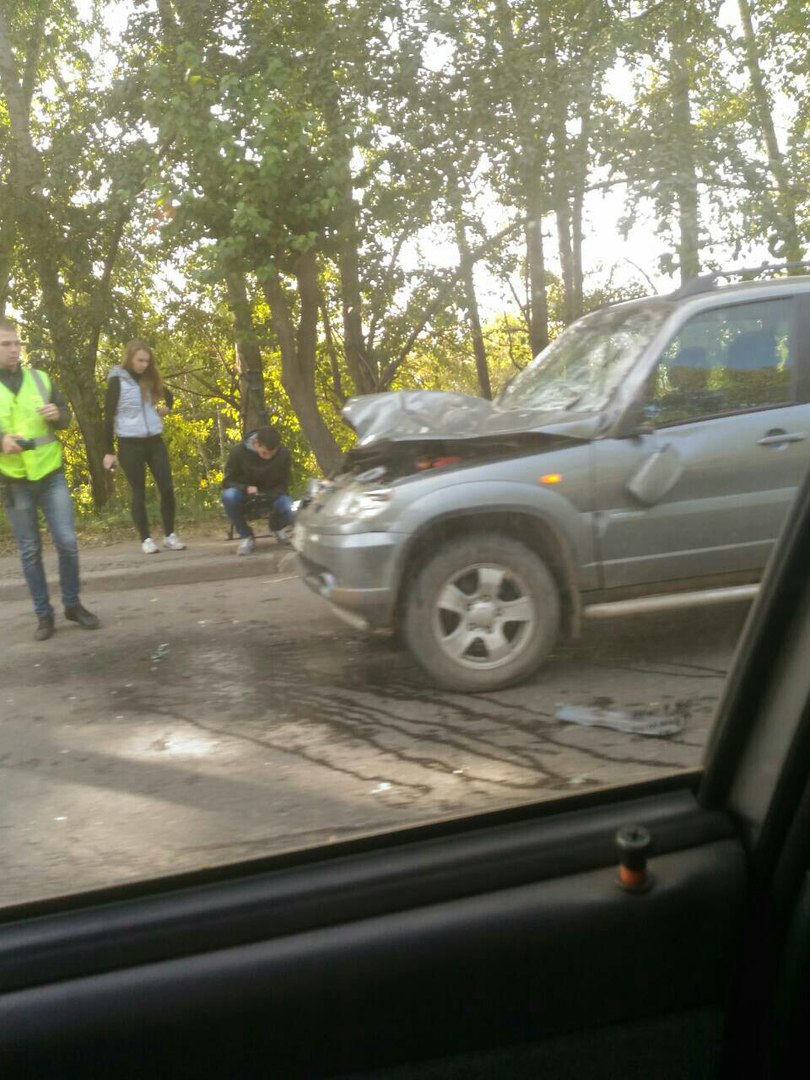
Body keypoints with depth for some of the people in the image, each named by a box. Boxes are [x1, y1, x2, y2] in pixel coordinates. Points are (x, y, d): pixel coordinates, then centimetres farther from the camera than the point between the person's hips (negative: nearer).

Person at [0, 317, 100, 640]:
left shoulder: (39, 378, 5)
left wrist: (58, 415, -11)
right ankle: (43, 614, 16)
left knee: (67, 542, -1)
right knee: (29, 550, 5)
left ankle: (73, 604, 16)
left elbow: (65, 419, 11)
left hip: (50, 474, 2)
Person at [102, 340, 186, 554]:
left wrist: (166, 408, 6)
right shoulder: (117, 381, -6)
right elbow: (109, 417, -7)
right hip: (130, 444, -5)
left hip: (155, 441, 5)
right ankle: (146, 539, 10)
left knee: (167, 488, 0)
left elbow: (168, 395, 30)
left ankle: (170, 535, 12)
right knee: (139, 493, 2)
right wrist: (109, 451, -10)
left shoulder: (151, 380, 9)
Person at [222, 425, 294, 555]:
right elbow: (228, 482, -11)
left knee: (289, 509, -34)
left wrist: (268, 496, -28)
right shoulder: (238, 452, -19)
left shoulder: (284, 454, -16)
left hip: (271, 496, 0)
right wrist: (246, 488, -33)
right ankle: (245, 536, -12)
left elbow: (283, 484, -6)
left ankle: (278, 525, 7)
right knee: (229, 495, -36)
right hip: (246, 496, 0)